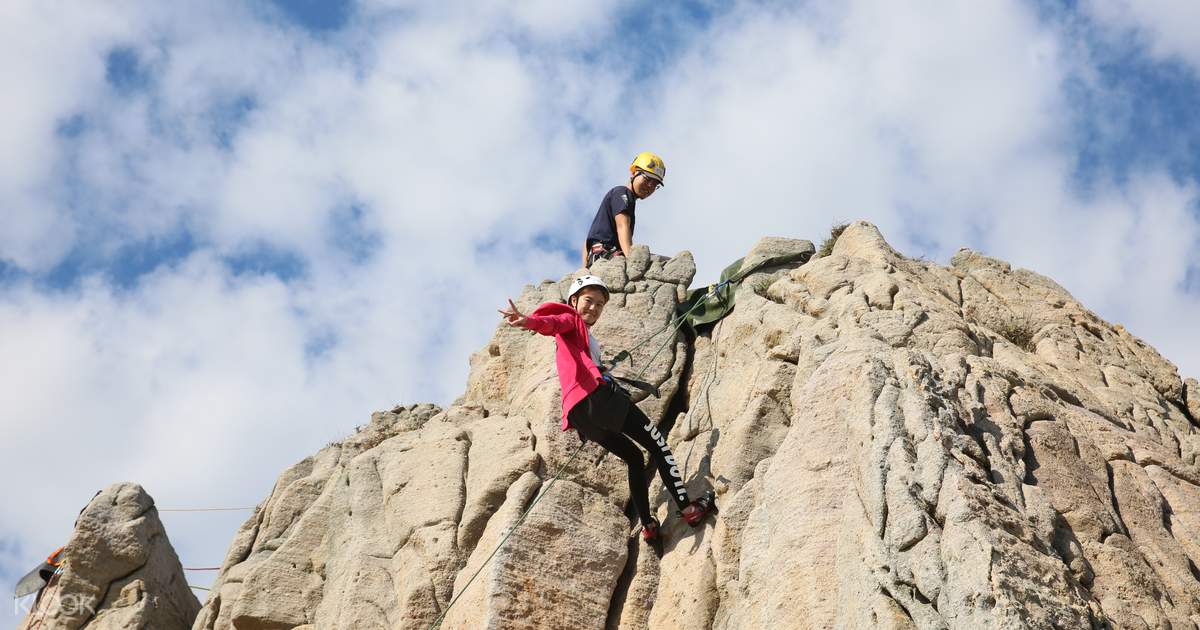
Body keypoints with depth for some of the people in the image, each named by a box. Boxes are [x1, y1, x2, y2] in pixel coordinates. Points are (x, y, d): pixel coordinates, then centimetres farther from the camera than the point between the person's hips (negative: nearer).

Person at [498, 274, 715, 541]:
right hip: (596, 395, -9)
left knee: (634, 457, 20)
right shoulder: (572, 320, 7)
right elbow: (553, 322, -16)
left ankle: (647, 525, 15)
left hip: (581, 415, 9)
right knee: (657, 444, -1)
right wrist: (530, 321, -36)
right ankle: (687, 507, -3)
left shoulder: (584, 336, 33)